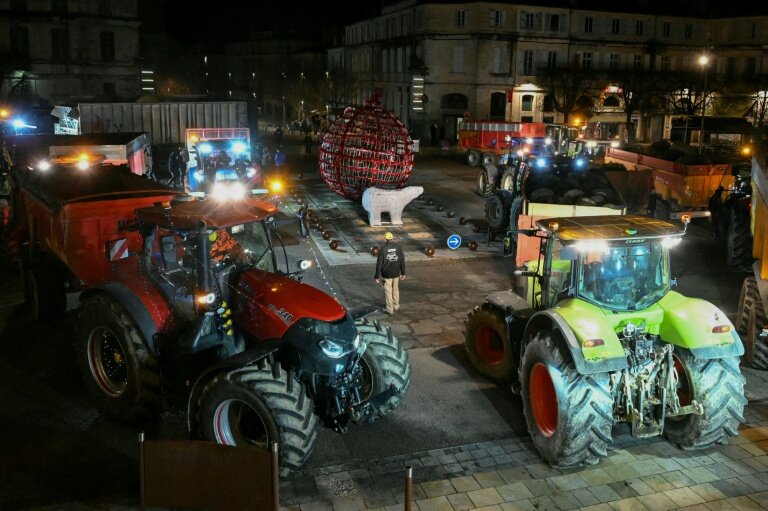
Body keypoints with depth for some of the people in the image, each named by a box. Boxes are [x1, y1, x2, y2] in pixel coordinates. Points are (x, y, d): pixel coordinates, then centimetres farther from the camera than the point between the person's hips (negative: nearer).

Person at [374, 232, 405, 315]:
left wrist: (377, 276, -4)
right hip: (396, 274, 4)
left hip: (386, 274, -4)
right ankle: (396, 306, 36)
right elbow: (402, 261, 0)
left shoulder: (383, 250, -15)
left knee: (388, 292, 7)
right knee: (396, 290, 21)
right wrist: (403, 273, 11)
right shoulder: (398, 247, -5)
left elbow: (379, 264, -12)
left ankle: (390, 310, 13)